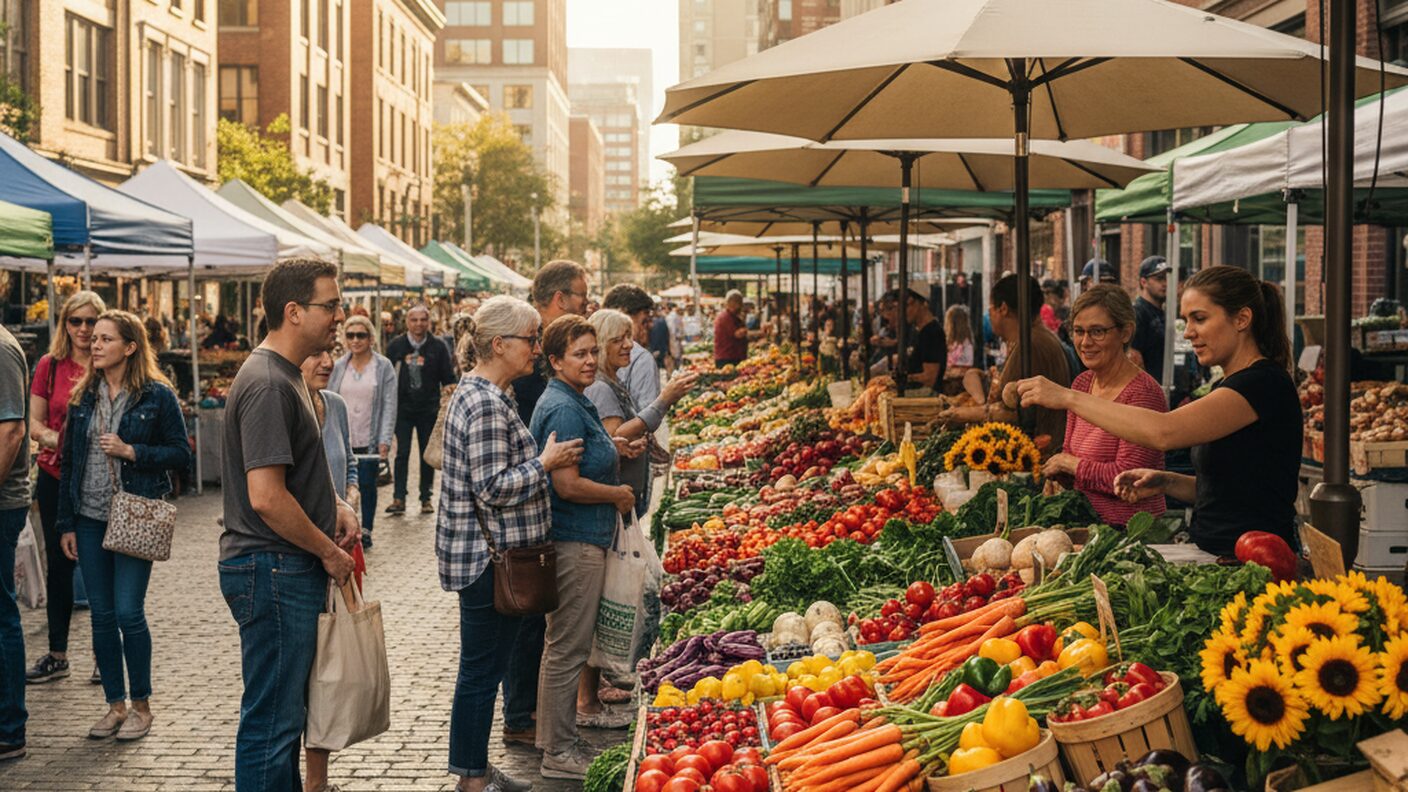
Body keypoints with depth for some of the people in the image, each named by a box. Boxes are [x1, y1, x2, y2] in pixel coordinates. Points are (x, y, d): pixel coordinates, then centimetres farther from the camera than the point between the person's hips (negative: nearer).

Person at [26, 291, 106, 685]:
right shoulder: (50, 366, 5)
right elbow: (34, 423, 6)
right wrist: (54, 438, -15)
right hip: (56, 477, 2)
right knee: (58, 564, 10)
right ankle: (57, 655, 21)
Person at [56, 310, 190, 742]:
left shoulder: (157, 396, -5)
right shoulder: (83, 397, 9)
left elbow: (181, 453, -4)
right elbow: (68, 461, 11)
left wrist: (131, 451, -16)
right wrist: (66, 523, 8)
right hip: (89, 519, 5)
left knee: (128, 612, -6)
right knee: (101, 615, 8)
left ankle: (141, 705, 10)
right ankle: (115, 703, 20)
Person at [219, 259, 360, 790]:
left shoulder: (285, 376, 14)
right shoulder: (267, 384, -19)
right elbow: (266, 497, -25)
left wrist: (335, 505, 9)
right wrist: (329, 552, -13)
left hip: (291, 571, 11)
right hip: (273, 571, -11)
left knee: (285, 713, 20)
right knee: (271, 720, -2)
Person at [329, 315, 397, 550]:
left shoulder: (383, 366, -2)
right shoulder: (338, 366, 6)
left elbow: (389, 405, -5)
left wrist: (385, 439, -12)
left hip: (369, 440, -2)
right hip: (342, 440, 2)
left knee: (367, 485, 3)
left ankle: (366, 531, 15)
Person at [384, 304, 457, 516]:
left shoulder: (438, 347, 0)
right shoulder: (395, 346, 2)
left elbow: (448, 379, 4)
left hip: (429, 409, 0)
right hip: (402, 409, 0)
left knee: (428, 454, 6)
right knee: (402, 453, -3)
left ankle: (426, 498, 14)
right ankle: (398, 499, -2)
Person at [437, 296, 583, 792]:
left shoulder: (480, 393, 13)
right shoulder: (486, 404, -21)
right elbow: (493, 488, -24)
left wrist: (544, 457, 16)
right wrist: (546, 462, -14)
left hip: (482, 557, 11)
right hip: (488, 559, -11)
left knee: (485, 667, 18)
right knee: (481, 671, 0)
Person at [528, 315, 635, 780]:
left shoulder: (574, 403, 14)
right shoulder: (564, 409, -18)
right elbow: (568, 485, -24)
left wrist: (617, 449, 13)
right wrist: (619, 494, -10)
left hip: (580, 540, 11)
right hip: (575, 543, -11)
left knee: (566, 646, 19)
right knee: (567, 649, -2)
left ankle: (561, 740, 30)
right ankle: (559, 753, 7)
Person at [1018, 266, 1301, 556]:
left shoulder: (1266, 383, -13)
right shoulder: (1228, 387, 17)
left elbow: (1163, 432, -27)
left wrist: (1068, 397, -22)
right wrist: (1167, 482, 5)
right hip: (1214, 554, 8)